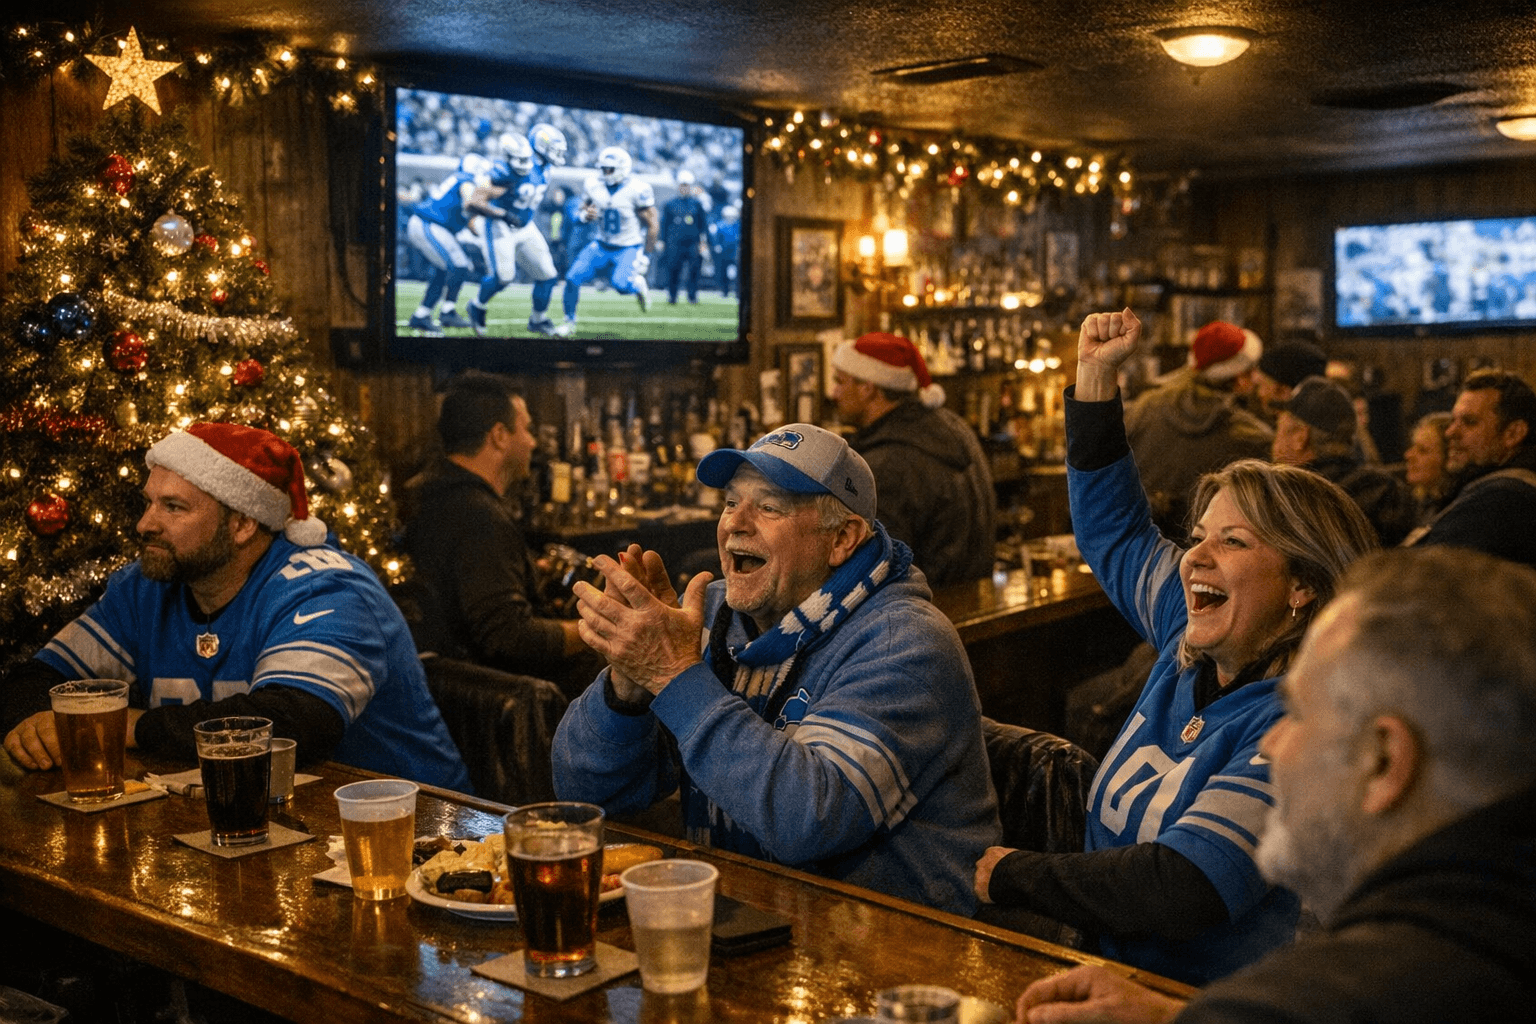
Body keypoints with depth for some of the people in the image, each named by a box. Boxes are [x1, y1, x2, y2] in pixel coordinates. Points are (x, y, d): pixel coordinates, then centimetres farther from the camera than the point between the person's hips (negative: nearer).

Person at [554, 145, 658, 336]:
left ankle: (638, 285, 10)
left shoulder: (637, 190, -17)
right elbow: (584, 210, 13)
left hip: (628, 248, -4)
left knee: (621, 284, -27)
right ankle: (569, 321, 10)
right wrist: (586, 215, -13)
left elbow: (652, 225, -11)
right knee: (573, 277, -9)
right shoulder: (593, 185, -3)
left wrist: (646, 255, -10)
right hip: (602, 245, 4)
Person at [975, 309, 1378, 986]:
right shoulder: (1189, 652, 4)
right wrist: (1094, 375, 15)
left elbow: (1182, 889, -28)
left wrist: (1013, 874, -15)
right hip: (1116, 974, 7)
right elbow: (1113, 529, 19)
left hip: (1213, 1002, -7)